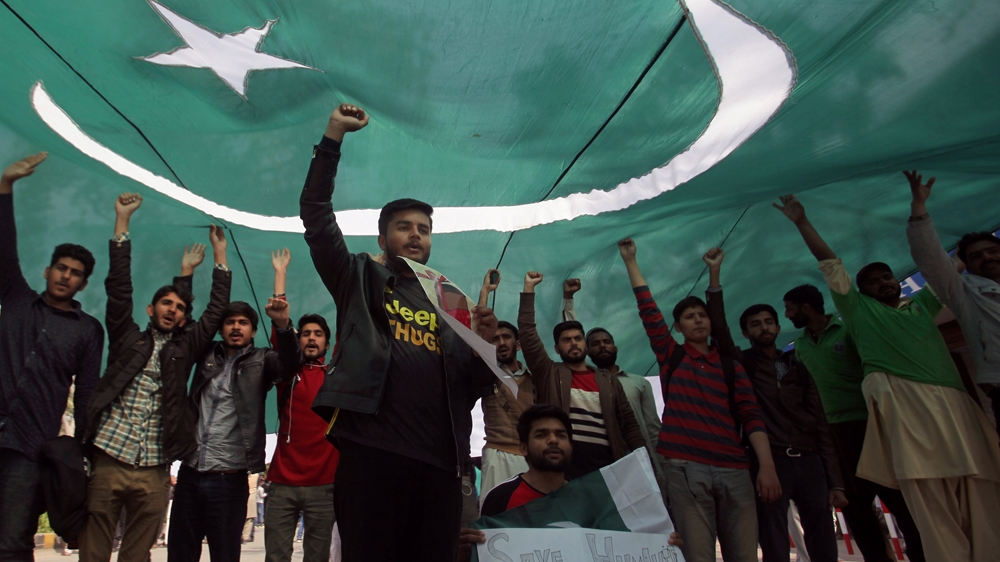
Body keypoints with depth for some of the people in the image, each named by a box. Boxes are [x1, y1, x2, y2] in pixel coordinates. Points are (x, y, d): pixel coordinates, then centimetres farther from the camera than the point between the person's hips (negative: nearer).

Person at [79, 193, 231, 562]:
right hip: (108, 461, -1)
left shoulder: (184, 349, 14)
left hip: (154, 472, 2)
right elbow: (119, 287, 5)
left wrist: (220, 255, 12)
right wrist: (122, 220, 2)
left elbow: (216, 312, 11)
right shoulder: (128, 337, 11)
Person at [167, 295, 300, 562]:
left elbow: (290, 363, -16)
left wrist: (283, 325, -36)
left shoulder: (261, 361, 2)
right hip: (189, 475, 4)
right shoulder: (207, 355, 11)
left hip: (229, 480, -3)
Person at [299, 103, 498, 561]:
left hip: (439, 459, 3)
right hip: (371, 450, -3)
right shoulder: (361, 280, 14)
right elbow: (316, 216, 3)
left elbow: (474, 388, 14)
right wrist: (333, 139, 0)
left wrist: (486, 345, -6)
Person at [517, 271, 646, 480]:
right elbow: (528, 333, 0)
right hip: (564, 469, -2)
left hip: (607, 468, 2)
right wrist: (529, 288, 0)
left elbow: (628, 423, 12)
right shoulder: (549, 374, 7)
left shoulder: (608, 380, 14)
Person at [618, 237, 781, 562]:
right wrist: (630, 260, 4)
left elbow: (750, 415, 7)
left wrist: (767, 465, -5)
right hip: (686, 468, -2)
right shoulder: (671, 356, 12)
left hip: (735, 470, 2)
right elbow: (648, 310, 5)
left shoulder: (729, 364, 16)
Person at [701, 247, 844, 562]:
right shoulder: (742, 364, 8)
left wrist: (835, 480, 6)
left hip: (809, 462, 3)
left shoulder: (798, 369, 16)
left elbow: (820, 424, 13)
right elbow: (719, 328, -10)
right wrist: (715, 272, -16)